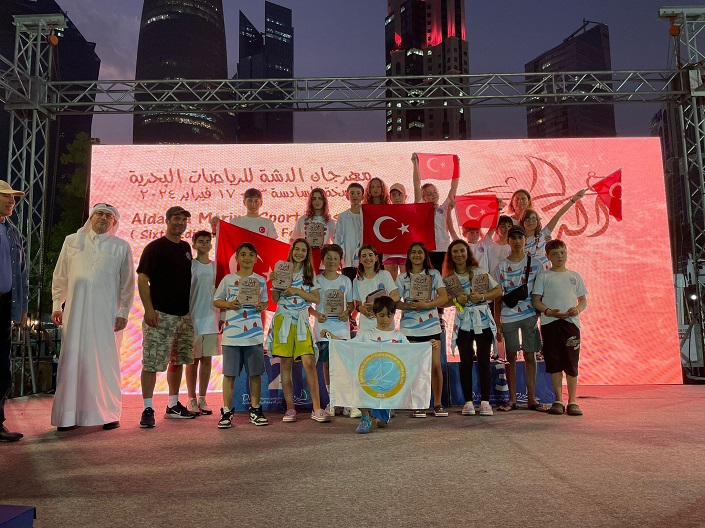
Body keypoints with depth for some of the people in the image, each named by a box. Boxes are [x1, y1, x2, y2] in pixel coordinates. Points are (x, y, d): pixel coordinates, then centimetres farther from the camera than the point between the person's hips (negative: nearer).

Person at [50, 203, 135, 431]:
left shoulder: (121, 247, 7)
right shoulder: (72, 241, 12)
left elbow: (127, 283, 6)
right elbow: (60, 276, 15)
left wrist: (123, 312, 0)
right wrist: (57, 305, 10)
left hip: (106, 313, -1)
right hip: (75, 311, 2)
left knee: (105, 362, 1)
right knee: (72, 360, 2)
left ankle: (109, 414, 10)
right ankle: (68, 416, 11)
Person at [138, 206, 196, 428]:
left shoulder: (186, 248, 13)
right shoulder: (155, 247, -6)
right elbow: (142, 279, -11)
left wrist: (191, 308, 16)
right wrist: (149, 309, -19)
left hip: (184, 315, 7)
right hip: (160, 315, -7)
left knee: (178, 361, 13)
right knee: (151, 363, -6)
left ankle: (173, 405, 24)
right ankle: (148, 409, 2)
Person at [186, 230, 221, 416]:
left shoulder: (216, 266, 10)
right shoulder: (189, 265, -1)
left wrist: (222, 317, 9)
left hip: (211, 318, 4)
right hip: (193, 318, -4)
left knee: (207, 359, 7)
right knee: (193, 360, 3)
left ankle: (202, 399, 17)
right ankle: (192, 400, 12)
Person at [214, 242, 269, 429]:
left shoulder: (261, 280, 8)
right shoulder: (228, 279, 4)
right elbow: (216, 301, 8)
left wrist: (261, 306, -7)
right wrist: (229, 304, -10)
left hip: (254, 334, 1)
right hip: (232, 333, -1)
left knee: (255, 372, 6)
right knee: (229, 373, 2)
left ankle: (255, 410, 17)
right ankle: (226, 412, 12)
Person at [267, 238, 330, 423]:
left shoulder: (310, 274, 11)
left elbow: (316, 298, 1)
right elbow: (275, 299, 4)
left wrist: (297, 291, -9)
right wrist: (274, 282, -10)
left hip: (302, 320, 1)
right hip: (283, 319, 0)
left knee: (309, 362, -10)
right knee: (286, 364, 2)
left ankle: (317, 408, -5)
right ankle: (290, 408, 10)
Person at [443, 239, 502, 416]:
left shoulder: (479, 271, 2)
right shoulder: (449, 277, 5)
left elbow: (498, 291, 1)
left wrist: (482, 296, -14)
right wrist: (456, 300, -15)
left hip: (483, 320, -1)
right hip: (463, 322, 1)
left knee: (484, 360, -1)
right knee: (465, 362, 2)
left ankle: (485, 401, 5)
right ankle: (468, 402, 9)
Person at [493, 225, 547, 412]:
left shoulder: (535, 264, 4)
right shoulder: (501, 267, 4)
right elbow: (498, 297, 5)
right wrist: (497, 324, 1)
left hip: (530, 315, 0)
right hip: (508, 316, 0)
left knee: (530, 356, 4)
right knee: (511, 357, 5)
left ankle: (531, 398, 14)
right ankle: (512, 399, 13)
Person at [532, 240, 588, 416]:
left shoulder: (574, 276, 14)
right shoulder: (543, 276, 7)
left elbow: (583, 300, 15)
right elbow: (535, 300, 4)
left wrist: (578, 309, -8)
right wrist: (548, 311, -13)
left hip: (571, 322, 1)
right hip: (550, 323, -1)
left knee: (572, 363, 0)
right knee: (554, 363, 2)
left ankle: (572, 401, 9)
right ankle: (558, 400, 13)